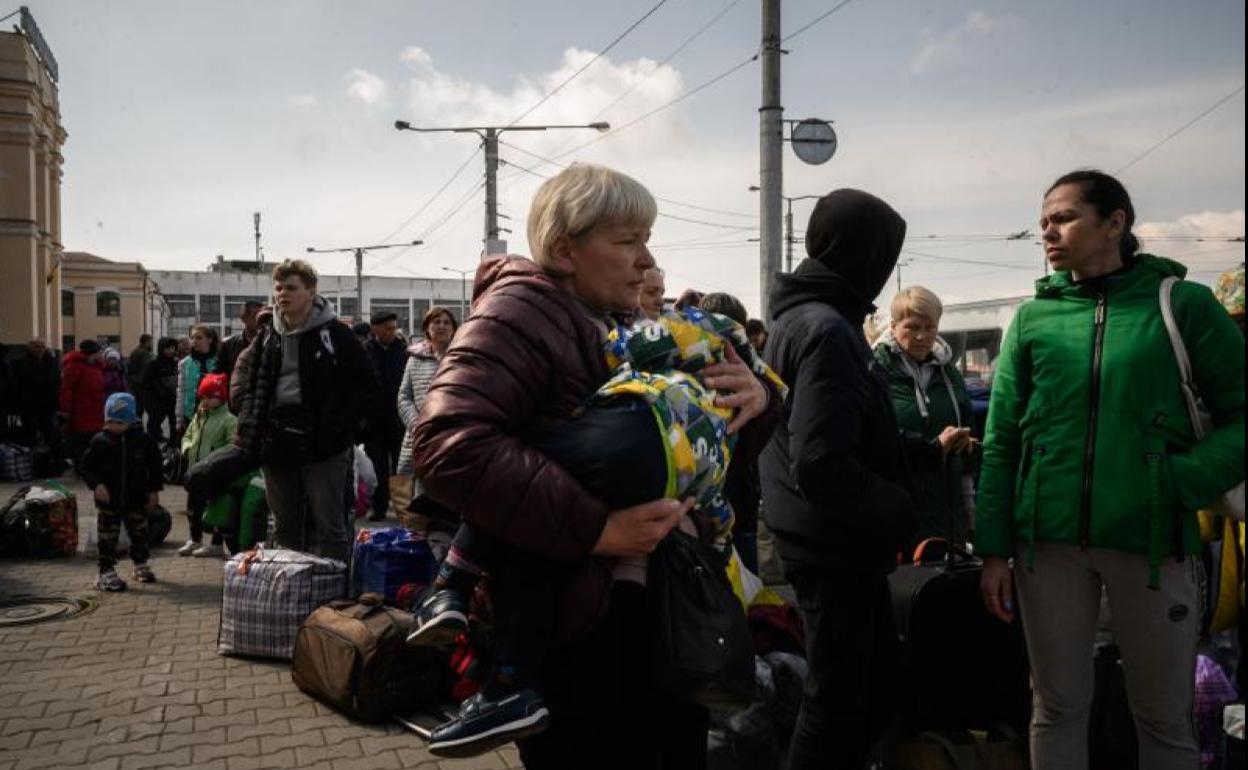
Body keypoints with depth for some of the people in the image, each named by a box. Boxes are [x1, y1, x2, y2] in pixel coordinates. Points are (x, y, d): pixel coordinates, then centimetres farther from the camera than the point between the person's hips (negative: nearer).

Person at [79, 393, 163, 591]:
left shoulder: (143, 440, -3)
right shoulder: (100, 441, -5)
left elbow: (154, 465, 5)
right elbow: (87, 466, -2)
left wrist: (154, 490, 2)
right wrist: (96, 485, -18)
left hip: (136, 499, 1)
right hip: (108, 500, -1)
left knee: (139, 533, 15)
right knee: (108, 537, 2)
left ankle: (141, 564, 33)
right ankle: (107, 572, 9)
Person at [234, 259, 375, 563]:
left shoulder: (335, 334, -4)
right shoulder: (267, 338, 12)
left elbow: (366, 385, -5)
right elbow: (248, 387, 21)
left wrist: (339, 429, -14)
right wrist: (248, 425, 3)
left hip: (322, 448, -5)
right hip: (276, 445, 6)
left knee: (330, 528, -1)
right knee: (286, 530, 14)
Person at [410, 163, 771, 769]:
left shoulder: (618, 327, 13)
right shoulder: (522, 313, -14)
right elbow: (447, 445, -29)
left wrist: (754, 392, -5)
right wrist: (593, 529, -32)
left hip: (652, 611, 9)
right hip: (575, 631, -9)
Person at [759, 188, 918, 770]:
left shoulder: (798, 317, 11)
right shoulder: (829, 329, -21)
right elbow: (822, 467, -28)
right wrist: (901, 511, -14)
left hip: (838, 543, 10)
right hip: (838, 548, -10)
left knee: (874, 685, 21)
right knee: (840, 699, 4)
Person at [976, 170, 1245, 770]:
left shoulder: (1182, 304, -1)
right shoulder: (1032, 317, 5)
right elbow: (1001, 440, 5)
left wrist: (1184, 482, -17)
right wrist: (994, 549, 0)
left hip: (1152, 541, -1)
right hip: (1049, 543, 2)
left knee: (1164, 718, 11)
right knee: (1058, 708, 11)